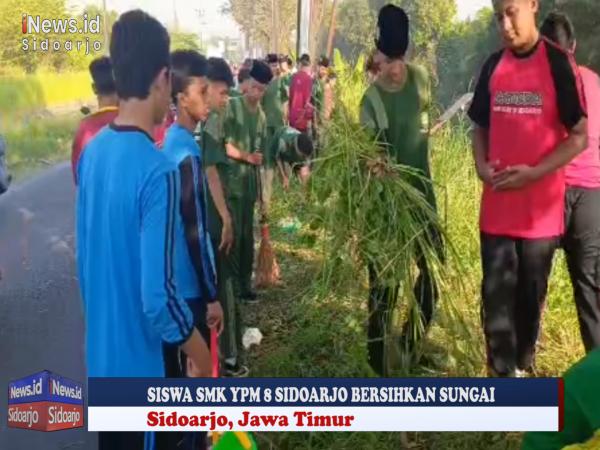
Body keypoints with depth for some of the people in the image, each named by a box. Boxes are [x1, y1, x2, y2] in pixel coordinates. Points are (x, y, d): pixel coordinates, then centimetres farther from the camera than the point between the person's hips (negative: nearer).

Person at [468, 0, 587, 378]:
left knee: (531, 295, 11)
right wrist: (481, 165, -5)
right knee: (496, 295, 3)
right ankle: (504, 376, 14)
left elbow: (578, 137, -6)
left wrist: (533, 173, -18)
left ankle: (523, 367, 31)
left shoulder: (558, 63, -6)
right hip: (496, 207, 3)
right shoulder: (493, 66, 7)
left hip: (541, 207, -3)